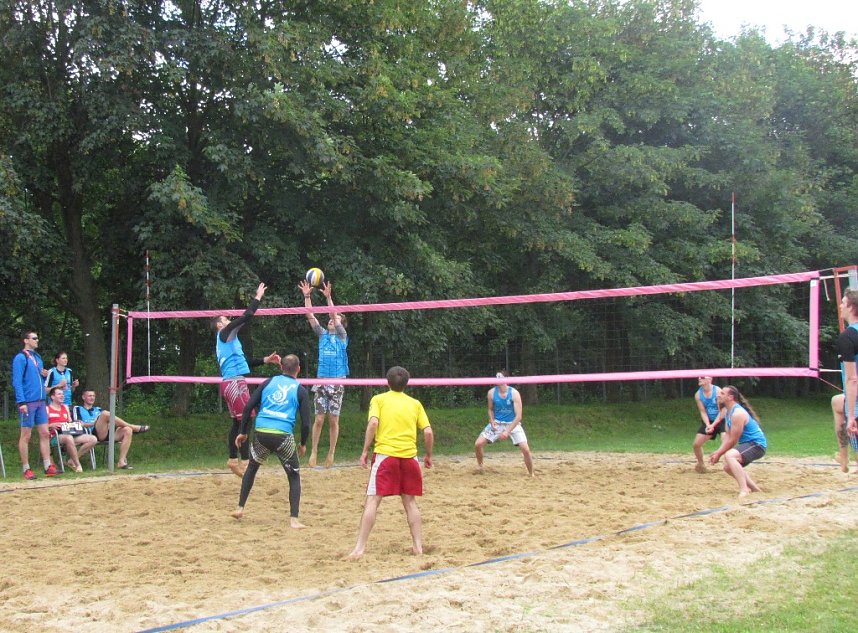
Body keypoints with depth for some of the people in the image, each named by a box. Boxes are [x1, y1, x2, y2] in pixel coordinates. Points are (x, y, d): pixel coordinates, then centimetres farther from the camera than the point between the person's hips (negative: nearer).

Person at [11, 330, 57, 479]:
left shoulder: (37, 357, 16)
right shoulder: (20, 358, -7)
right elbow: (17, 381, -12)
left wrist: (44, 375, 2)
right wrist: (22, 402, -19)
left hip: (40, 402, 7)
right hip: (28, 403, -7)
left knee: (45, 433, 4)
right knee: (26, 435, -1)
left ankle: (48, 467, 6)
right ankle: (26, 469, 4)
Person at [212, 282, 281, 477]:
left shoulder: (225, 340, 25)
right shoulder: (225, 333, -1)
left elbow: (244, 362, 26)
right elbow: (247, 316, -11)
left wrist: (266, 360, 21)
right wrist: (258, 297, -2)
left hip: (230, 382, 10)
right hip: (234, 382, -10)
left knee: (237, 422, 11)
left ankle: (233, 459, 13)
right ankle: (245, 460, -13)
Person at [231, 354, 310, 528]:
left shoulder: (268, 382, 12)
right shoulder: (301, 390, 6)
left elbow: (248, 407, 7)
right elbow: (306, 422, 1)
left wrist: (243, 432, 15)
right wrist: (303, 444, 15)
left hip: (261, 433, 3)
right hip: (283, 436, -2)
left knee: (252, 467, 27)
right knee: (294, 477, 12)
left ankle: (240, 508, 26)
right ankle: (293, 519, 1)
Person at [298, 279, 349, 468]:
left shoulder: (342, 336, 2)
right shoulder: (322, 335, 11)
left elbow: (335, 314, -12)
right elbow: (310, 315, 3)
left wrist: (329, 297, -22)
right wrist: (307, 296, -6)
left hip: (337, 382, -2)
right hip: (321, 380, 2)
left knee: (333, 420, 2)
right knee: (319, 419, -2)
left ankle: (331, 454, 10)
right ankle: (313, 452, 4)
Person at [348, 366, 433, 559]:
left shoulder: (379, 399, 6)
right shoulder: (415, 403, 13)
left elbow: (373, 423, -10)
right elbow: (428, 431, 6)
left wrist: (365, 451, -6)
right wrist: (428, 455, 19)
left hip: (385, 454, -3)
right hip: (409, 456, 3)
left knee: (372, 500, -3)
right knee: (410, 501, 14)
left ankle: (360, 547, -9)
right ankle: (418, 545, 12)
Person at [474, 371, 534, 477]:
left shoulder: (514, 393, -18)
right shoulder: (491, 393, -8)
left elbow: (518, 416, -20)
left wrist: (507, 431, -27)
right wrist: (492, 422, -9)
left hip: (512, 424, -3)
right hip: (497, 423, 3)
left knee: (525, 449, -17)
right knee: (478, 444, -10)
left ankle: (531, 474, 5)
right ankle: (479, 465, 19)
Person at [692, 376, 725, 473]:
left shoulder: (717, 391, -22)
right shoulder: (698, 395, -7)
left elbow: (722, 411, -21)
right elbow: (703, 412, -5)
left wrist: (713, 425, -26)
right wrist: (708, 425, -21)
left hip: (721, 420, -5)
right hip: (708, 422, 5)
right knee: (696, 443, 2)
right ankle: (701, 464, 25)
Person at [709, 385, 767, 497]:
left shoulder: (738, 413, -23)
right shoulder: (728, 411, 8)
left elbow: (733, 440, -20)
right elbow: (727, 435, 11)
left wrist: (719, 454, -12)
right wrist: (718, 452, -2)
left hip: (757, 444, -11)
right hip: (747, 444, 11)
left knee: (729, 455, -33)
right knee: (728, 467, 18)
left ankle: (744, 489, -36)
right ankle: (754, 488, 29)